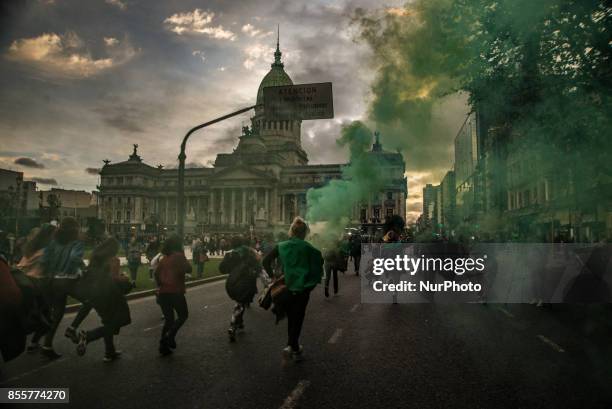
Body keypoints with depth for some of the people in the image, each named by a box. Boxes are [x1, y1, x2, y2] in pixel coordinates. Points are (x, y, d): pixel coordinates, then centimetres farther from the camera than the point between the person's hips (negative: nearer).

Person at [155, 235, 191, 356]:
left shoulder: (164, 257, 12)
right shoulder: (179, 255, -8)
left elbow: (157, 273, 12)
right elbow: (188, 269, -13)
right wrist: (186, 261, 4)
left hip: (163, 292, 6)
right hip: (175, 291, -6)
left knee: (168, 319, 16)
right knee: (183, 315, 12)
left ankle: (164, 345, 10)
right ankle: (170, 336, -9)